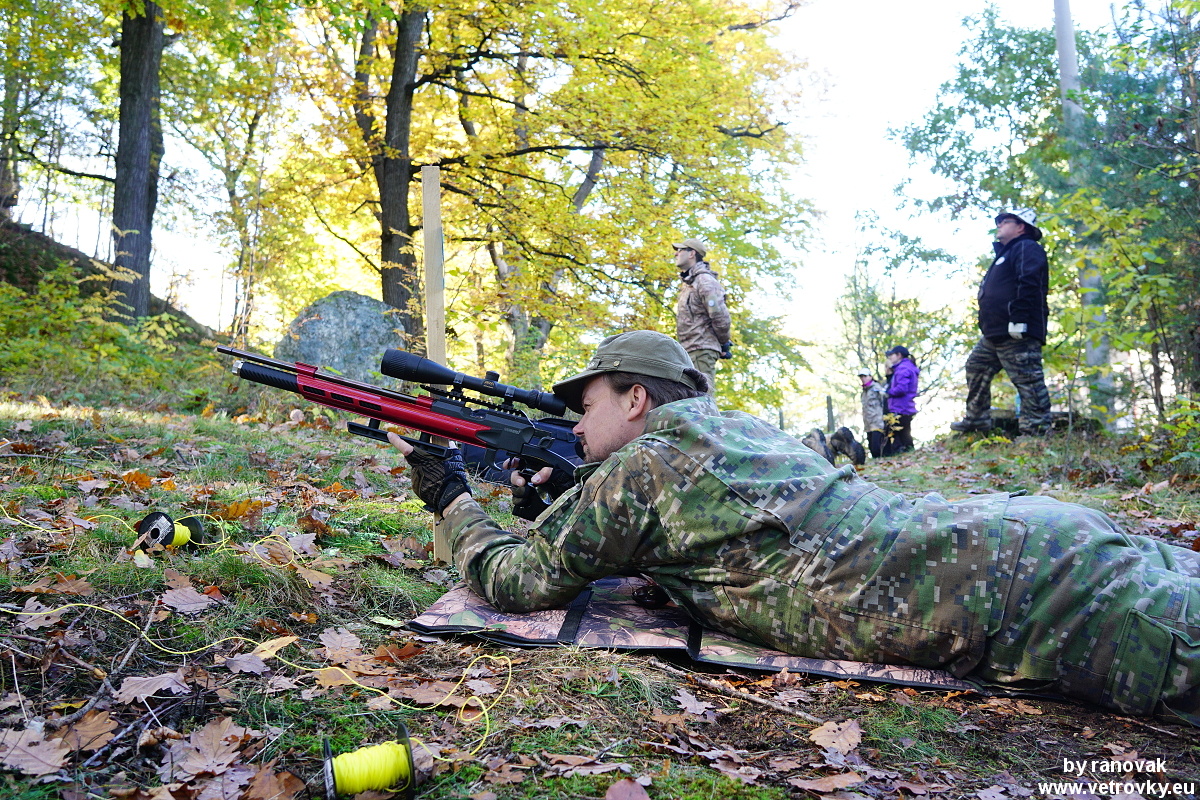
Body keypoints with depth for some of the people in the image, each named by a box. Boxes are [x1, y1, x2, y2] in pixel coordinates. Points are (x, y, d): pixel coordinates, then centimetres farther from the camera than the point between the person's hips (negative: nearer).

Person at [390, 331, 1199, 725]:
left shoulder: (642, 462, -4)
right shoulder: (741, 427, 21)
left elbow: (521, 581, 5)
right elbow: (649, 533, 37)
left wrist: (452, 499, 21)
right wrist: (563, 496, 27)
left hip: (999, 594, -8)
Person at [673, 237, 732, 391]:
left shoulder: (704, 280, -10)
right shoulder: (688, 283, 21)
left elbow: (720, 316, -17)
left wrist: (724, 343, -6)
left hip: (701, 351, -10)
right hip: (689, 351, 10)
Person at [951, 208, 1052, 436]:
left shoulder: (1026, 248, -4)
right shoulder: (1006, 253, 28)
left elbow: (1029, 284, -20)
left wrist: (1018, 319, -27)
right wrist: (987, 323, 23)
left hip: (1017, 334, -11)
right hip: (995, 334, 11)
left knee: (1027, 380, -11)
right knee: (976, 367, 17)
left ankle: (1037, 430, -11)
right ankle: (977, 419, 23)